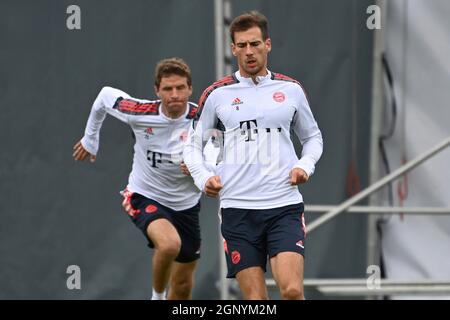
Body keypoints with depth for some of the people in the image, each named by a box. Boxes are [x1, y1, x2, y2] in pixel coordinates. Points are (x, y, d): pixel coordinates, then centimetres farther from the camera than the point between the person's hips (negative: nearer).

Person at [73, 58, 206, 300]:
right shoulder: (140, 112, -19)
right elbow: (106, 95, 1)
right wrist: (90, 139, 16)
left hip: (186, 204, 3)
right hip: (145, 196, -3)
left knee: (183, 285, 9)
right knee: (170, 244, -34)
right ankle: (157, 297, -6)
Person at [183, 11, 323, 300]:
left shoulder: (290, 89, 8)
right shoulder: (217, 95, 6)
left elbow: (313, 136, 21)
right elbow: (194, 143, 15)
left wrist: (305, 165, 1)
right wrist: (203, 177, -3)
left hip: (285, 206, 0)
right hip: (237, 208, 0)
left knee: (292, 290, -17)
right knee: (255, 300, -2)